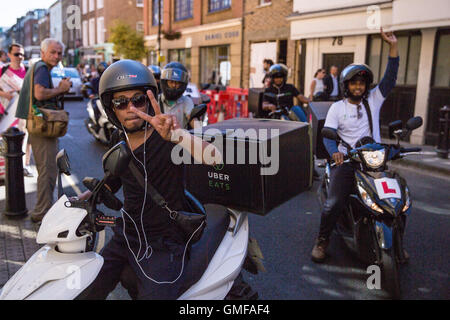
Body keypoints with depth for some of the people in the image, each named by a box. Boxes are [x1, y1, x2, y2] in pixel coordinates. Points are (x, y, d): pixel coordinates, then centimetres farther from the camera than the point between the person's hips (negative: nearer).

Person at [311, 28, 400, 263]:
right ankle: (322, 240, 7)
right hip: (346, 162, -2)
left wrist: (393, 46, -9)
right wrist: (334, 152, -25)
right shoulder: (337, 107, 6)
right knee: (333, 203, -17)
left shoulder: (374, 100, 11)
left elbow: (390, 78, 1)